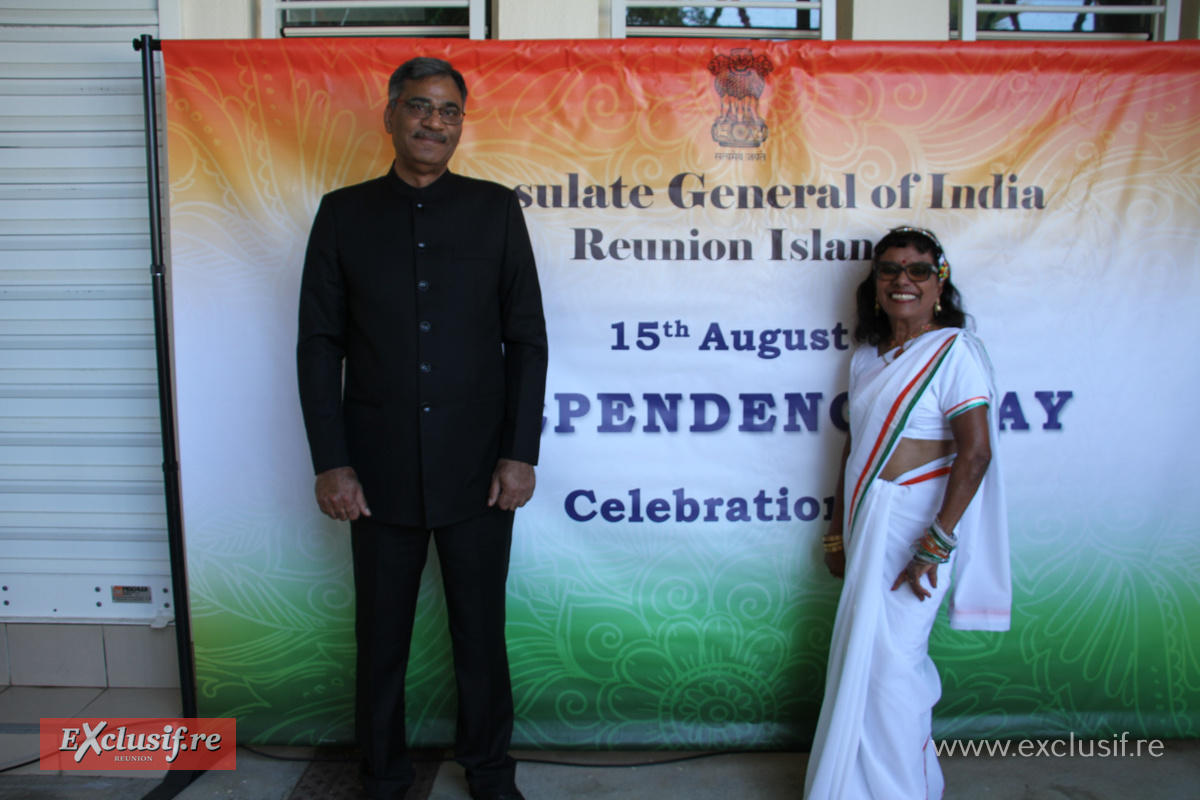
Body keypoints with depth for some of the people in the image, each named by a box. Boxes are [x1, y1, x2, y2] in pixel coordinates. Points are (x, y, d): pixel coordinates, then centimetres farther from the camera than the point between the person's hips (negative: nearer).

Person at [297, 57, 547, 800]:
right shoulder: (343, 213, 4)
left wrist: (521, 453, -5)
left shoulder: (496, 209, 3)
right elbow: (321, 343, 3)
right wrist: (330, 461, -3)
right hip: (379, 473, 1)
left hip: (479, 470, 0)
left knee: (482, 631, 12)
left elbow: (526, 338, 1)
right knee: (382, 637, 13)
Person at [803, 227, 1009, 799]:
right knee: (862, 659, 15)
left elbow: (975, 452, -17)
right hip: (867, 524, 7)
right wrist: (838, 532, 13)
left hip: (913, 525, -7)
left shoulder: (954, 350, -10)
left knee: (886, 664, -1)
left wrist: (935, 544, -20)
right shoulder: (868, 356, 12)